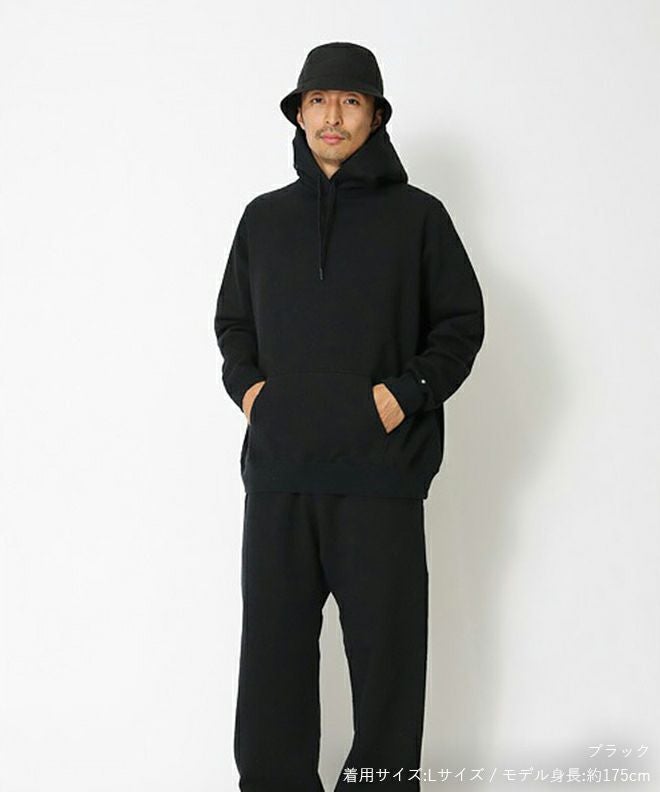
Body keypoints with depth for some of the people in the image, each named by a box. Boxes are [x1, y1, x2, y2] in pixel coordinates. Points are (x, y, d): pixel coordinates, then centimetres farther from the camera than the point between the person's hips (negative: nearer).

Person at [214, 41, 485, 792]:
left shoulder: (416, 215, 4)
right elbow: (231, 320, 21)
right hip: (277, 466, 3)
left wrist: (406, 393, -9)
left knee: (386, 642, 3)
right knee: (273, 641, 6)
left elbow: (461, 322, 5)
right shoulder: (264, 217, 13)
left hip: (380, 471, -2)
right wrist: (246, 383, 3)